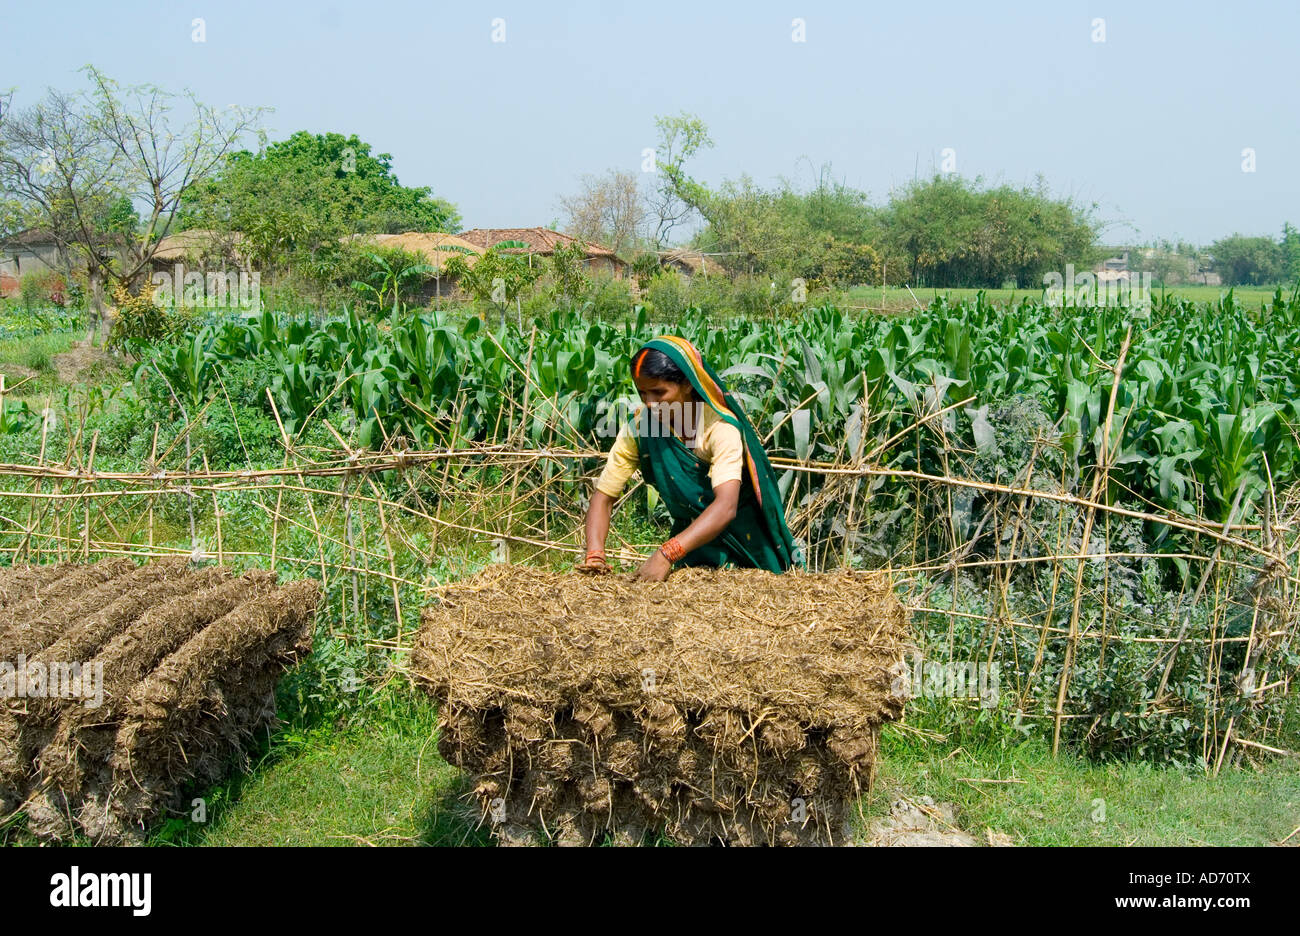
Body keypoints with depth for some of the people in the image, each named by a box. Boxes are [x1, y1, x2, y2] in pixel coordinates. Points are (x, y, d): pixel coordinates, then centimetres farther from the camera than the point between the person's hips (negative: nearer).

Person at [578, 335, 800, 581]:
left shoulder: (721, 427, -24)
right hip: (691, 537, 3)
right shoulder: (637, 429, -11)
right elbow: (603, 496, -9)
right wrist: (595, 555, -28)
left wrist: (667, 555, -49)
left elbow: (725, 507, -37)